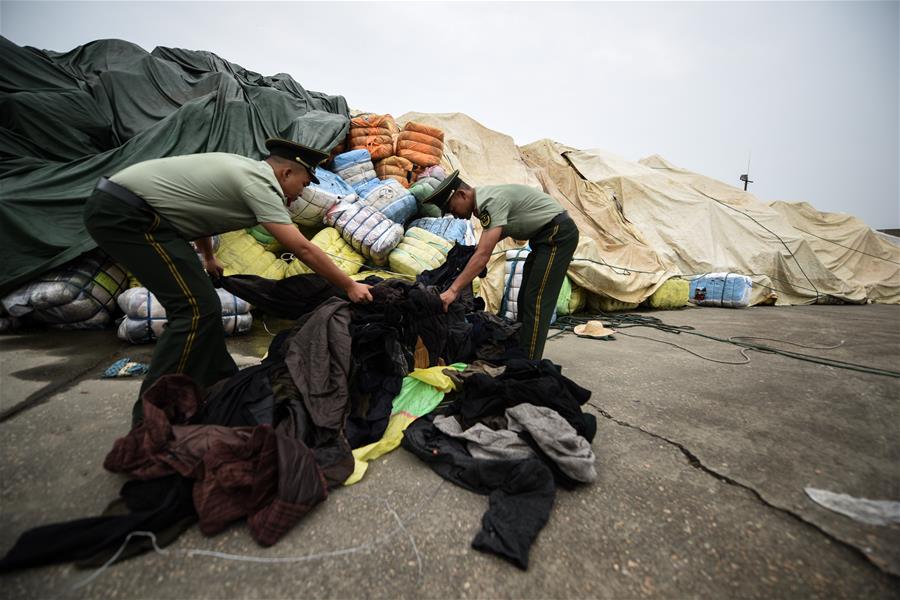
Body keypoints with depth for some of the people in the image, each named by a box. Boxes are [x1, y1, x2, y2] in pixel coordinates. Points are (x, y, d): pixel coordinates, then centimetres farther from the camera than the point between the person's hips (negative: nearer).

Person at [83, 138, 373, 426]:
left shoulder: (245, 169, 13)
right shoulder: (259, 183, -15)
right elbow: (303, 249, -19)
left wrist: (208, 259, 38)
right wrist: (350, 286, -11)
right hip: (124, 213, -10)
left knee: (201, 302, 11)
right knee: (197, 308, -15)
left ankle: (220, 386, 20)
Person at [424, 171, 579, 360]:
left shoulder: (491, 201, -25)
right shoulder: (482, 200, 5)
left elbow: (483, 255, -33)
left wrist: (453, 290, -34)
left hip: (558, 233, -10)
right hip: (546, 236, 10)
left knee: (536, 301, -13)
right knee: (525, 299, 11)